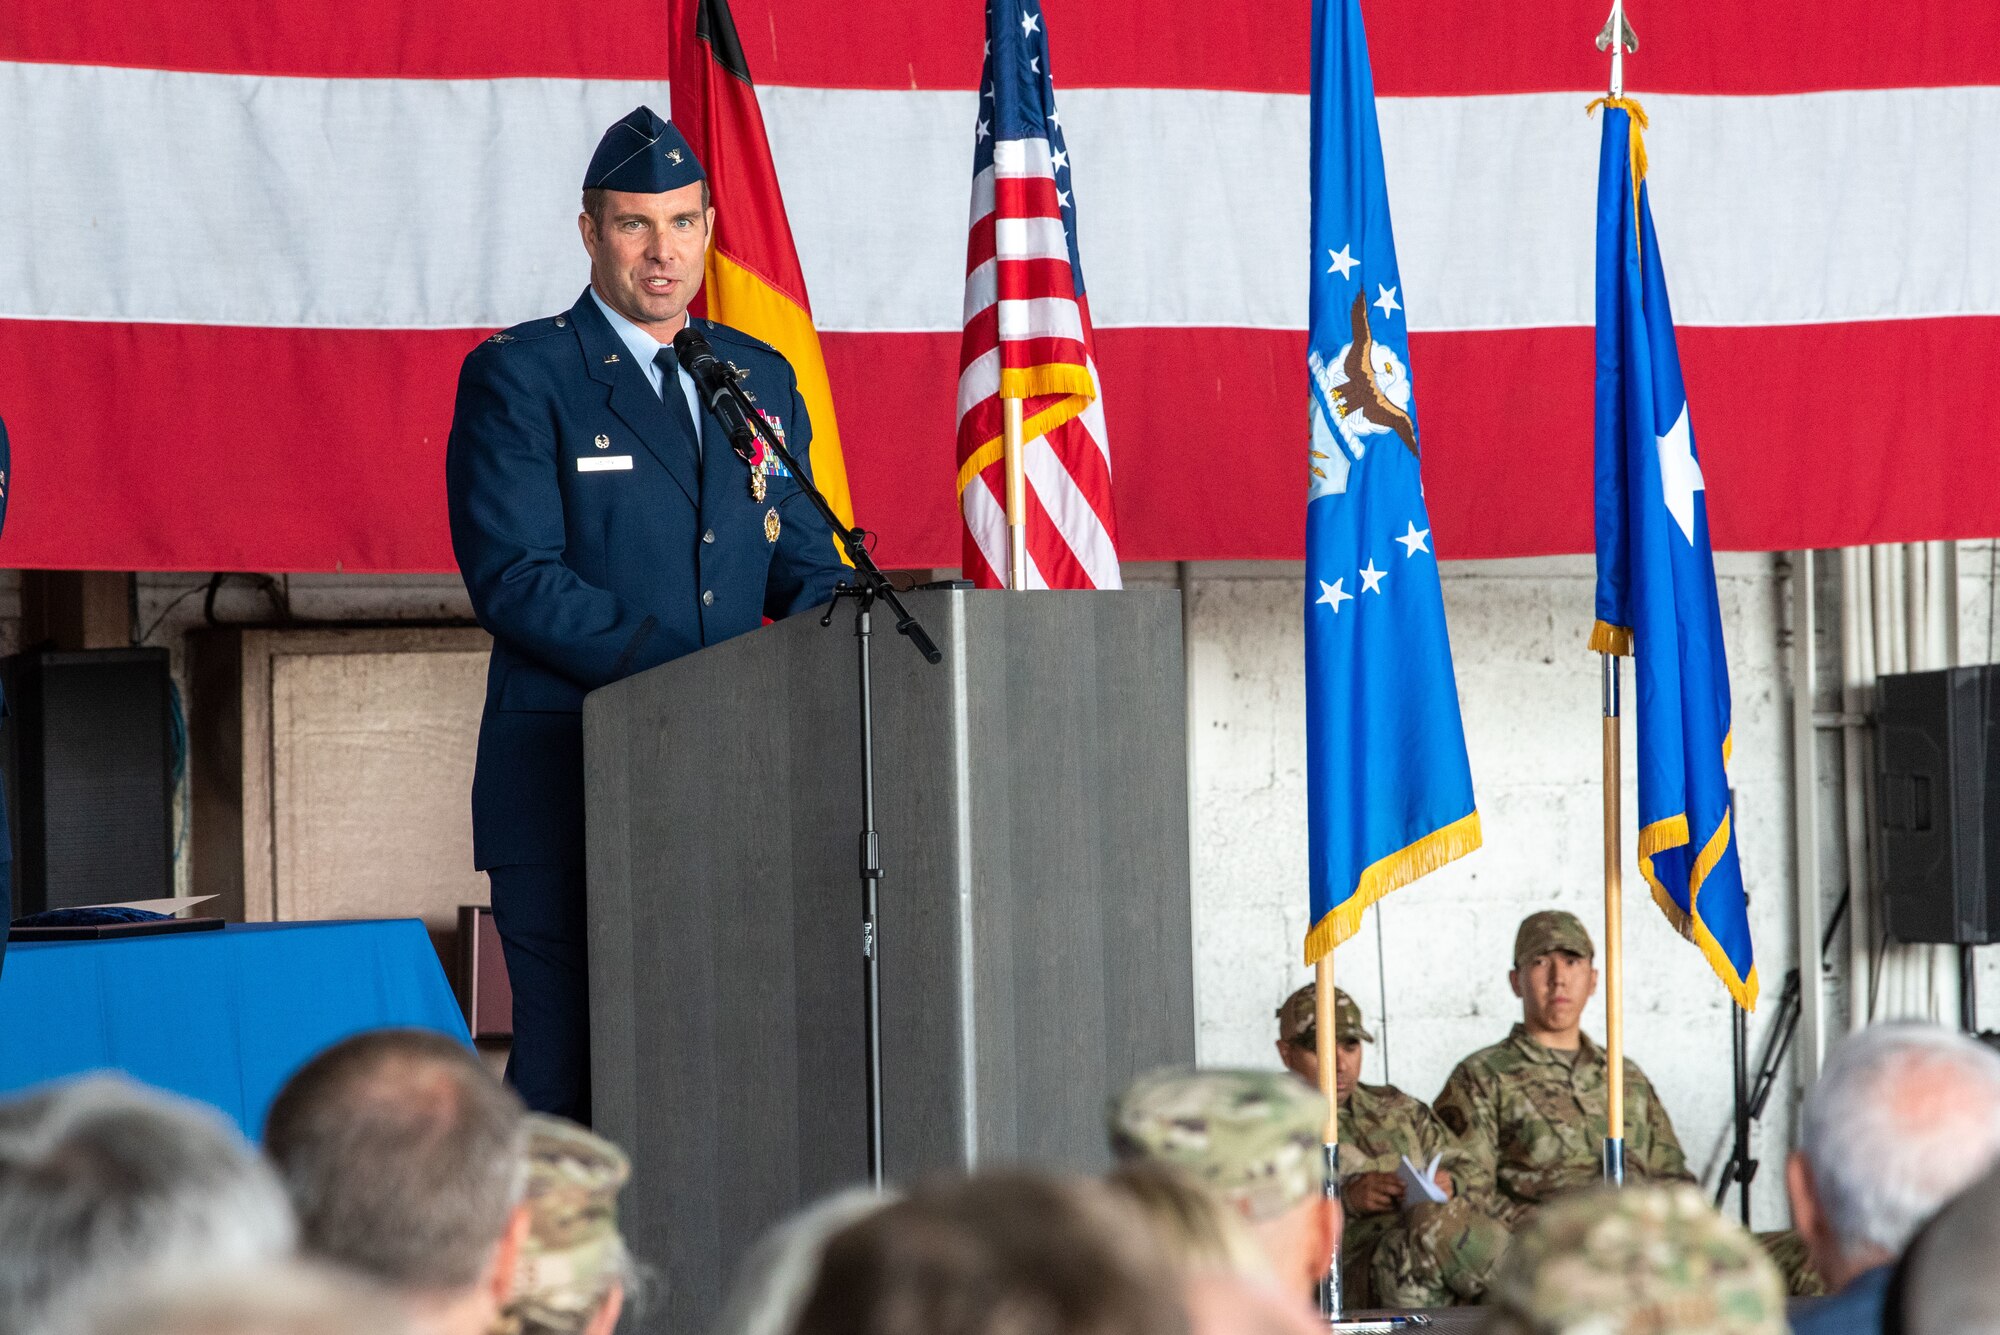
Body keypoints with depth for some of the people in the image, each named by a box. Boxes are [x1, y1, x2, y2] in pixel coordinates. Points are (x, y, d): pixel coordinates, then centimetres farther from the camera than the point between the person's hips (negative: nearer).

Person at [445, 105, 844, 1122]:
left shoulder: (761, 380, 18)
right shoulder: (517, 377, 1)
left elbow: (803, 566, 19)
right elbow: (514, 579, -9)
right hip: (569, 795, -5)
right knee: (571, 1084, -7)